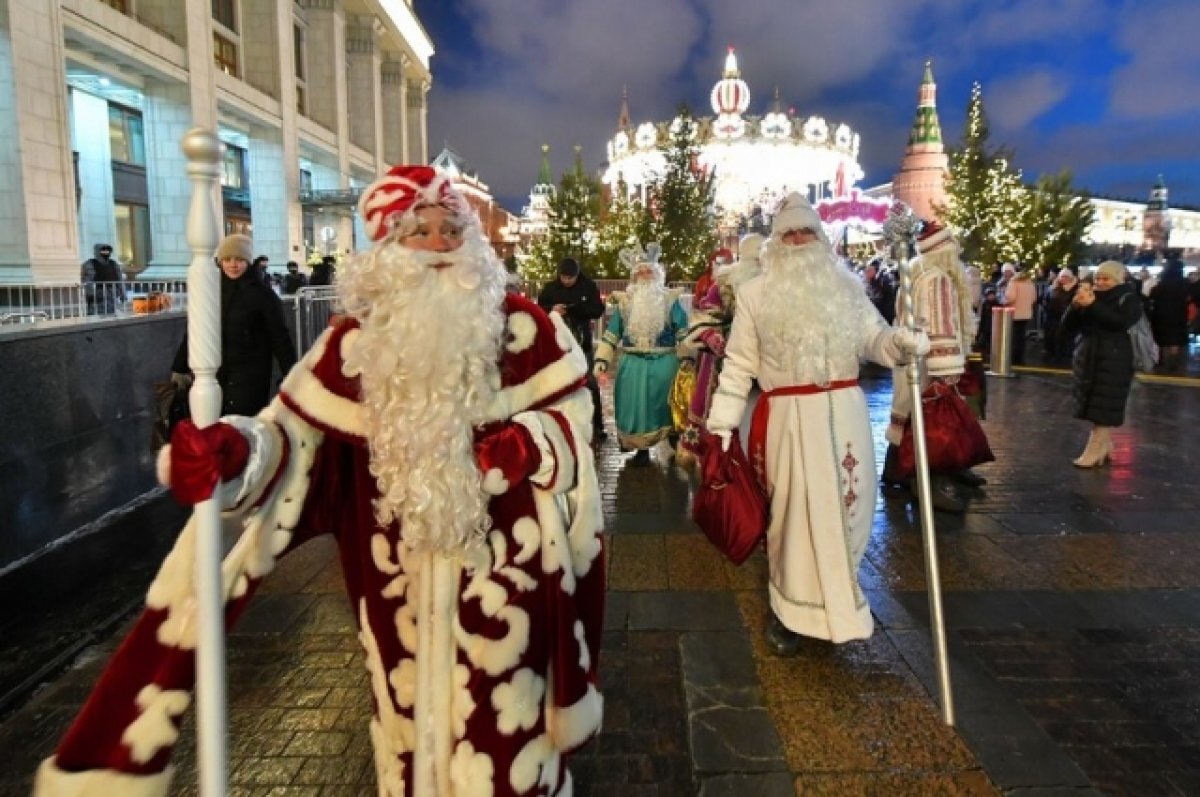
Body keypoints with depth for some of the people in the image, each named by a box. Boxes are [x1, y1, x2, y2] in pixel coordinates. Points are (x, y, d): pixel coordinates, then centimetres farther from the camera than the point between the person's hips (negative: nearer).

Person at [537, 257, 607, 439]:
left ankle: (597, 426, 4)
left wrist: (576, 308, -21)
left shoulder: (588, 286, -3)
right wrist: (551, 309, -15)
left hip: (583, 342, -2)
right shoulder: (551, 288, 1)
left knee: (589, 383, -1)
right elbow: (538, 308, 6)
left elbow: (598, 310, -5)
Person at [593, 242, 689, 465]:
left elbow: (684, 332, -2)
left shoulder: (670, 300, 1)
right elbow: (611, 334, 6)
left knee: (663, 404, 4)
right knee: (636, 405, 1)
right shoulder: (625, 302, 6)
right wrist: (601, 359, -3)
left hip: (664, 364, -2)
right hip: (633, 365, 2)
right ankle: (641, 447, 15)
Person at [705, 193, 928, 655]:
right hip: (787, 418, -2)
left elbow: (874, 339, 6)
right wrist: (722, 423, -3)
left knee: (844, 506, 10)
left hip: (844, 413, 3)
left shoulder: (846, 286, 7)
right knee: (792, 512, 5)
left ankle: (835, 601, 30)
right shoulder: (756, 293, 1)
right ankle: (789, 611, 21)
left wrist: (903, 342, -18)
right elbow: (739, 364, 1)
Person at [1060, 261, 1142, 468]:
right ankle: (1105, 448, 21)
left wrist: (1093, 305, -24)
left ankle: (1094, 451, -5)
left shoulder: (1129, 299, -1)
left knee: (1103, 409, -6)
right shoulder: (1091, 298, 10)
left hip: (1114, 360, -5)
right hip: (1087, 359, 5)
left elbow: (1121, 322, -21)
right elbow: (1067, 327, 4)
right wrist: (1075, 305, -13)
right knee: (1095, 408, 10)